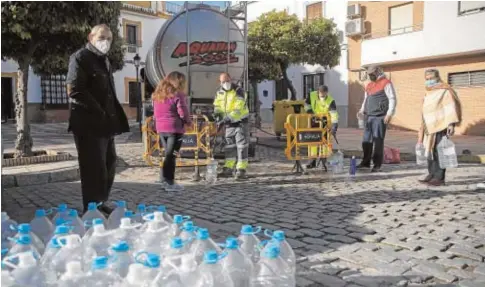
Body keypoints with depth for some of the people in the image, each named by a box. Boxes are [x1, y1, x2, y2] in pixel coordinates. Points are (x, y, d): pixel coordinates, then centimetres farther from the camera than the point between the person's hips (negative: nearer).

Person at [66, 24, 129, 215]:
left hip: (105, 123, 9)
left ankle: (100, 204, 26)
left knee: (109, 166, 13)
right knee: (94, 169, -6)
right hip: (89, 124, -9)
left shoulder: (104, 60, 20)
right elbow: (75, 91, -17)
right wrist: (98, 112, -18)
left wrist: (113, 117, 10)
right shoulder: (80, 57, -5)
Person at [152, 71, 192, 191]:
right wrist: (189, 121, 3)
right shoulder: (177, 94, -11)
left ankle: (164, 180, 19)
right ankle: (169, 183, 1)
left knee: (167, 154, 16)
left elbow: (156, 112, 15)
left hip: (161, 128, 7)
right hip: (174, 128, -7)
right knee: (171, 155, -2)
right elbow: (183, 112, -13)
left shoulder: (158, 93, 12)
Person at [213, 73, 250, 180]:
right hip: (229, 123, 6)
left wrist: (229, 118, -39)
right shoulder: (219, 92, 4)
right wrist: (217, 113, -14)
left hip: (240, 121, -6)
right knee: (229, 146, 10)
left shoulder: (238, 91, -18)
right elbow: (217, 105, 8)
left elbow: (238, 109, -27)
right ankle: (228, 168, 18)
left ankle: (241, 170, -3)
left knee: (241, 146, -6)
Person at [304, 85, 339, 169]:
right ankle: (313, 161, 13)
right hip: (314, 121, 3)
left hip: (325, 122, -3)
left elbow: (334, 114, -34)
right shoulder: (312, 95, -16)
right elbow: (306, 104, 3)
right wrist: (310, 111, -12)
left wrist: (334, 126, -45)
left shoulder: (330, 101, -26)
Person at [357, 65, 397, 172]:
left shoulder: (386, 83, -2)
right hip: (368, 117, 7)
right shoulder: (369, 85, 20)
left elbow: (392, 99, -7)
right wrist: (362, 110, 11)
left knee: (378, 141, -5)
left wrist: (389, 114, -16)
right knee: (366, 140, 9)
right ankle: (366, 162, 20)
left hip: (379, 117, -7)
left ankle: (377, 165, 0)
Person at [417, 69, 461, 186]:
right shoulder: (428, 94, 19)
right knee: (430, 151, 9)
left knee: (439, 151, -10)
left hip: (441, 126, -8)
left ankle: (439, 177, -7)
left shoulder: (444, 91, -5)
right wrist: (422, 130, 22)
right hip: (430, 127, 8)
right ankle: (432, 174, 16)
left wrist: (451, 124, -23)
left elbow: (451, 108, -13)